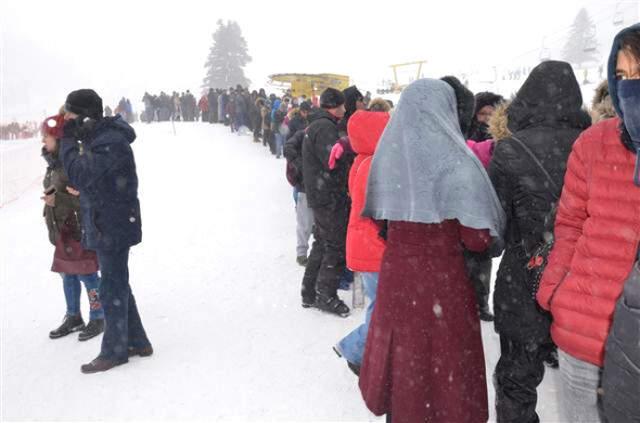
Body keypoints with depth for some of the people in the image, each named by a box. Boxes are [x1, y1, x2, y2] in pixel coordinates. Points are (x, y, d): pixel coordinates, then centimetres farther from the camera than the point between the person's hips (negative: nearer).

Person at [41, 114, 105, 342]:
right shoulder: (54, 163, 8)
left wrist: (58, 199, -24)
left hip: (80, 229, -9)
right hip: (63, 229, 9)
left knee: (86, 274, 1)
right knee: (67, 274, 17)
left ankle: (98, 318, 16)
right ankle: (73, 317, 32)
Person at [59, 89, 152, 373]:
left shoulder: (109, 144, -21)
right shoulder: (101, 137, 11)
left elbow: (79, 176, -23)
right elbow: (87, 178, 16)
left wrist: (68, 140, -14)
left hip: (112, 227, -10)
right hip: (107, 224, 10)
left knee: (112, 289, 2)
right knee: (118, 286, 17)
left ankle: (115, 351, 16)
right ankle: (137, 342, 28)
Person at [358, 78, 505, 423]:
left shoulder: (388, 153, 2)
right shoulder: (453, 161, -15)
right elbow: (477, 238, -12)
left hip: (395, 272, 5)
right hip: (440, 279, -5)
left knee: (404, 352, 19)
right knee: (443, 360, 11)